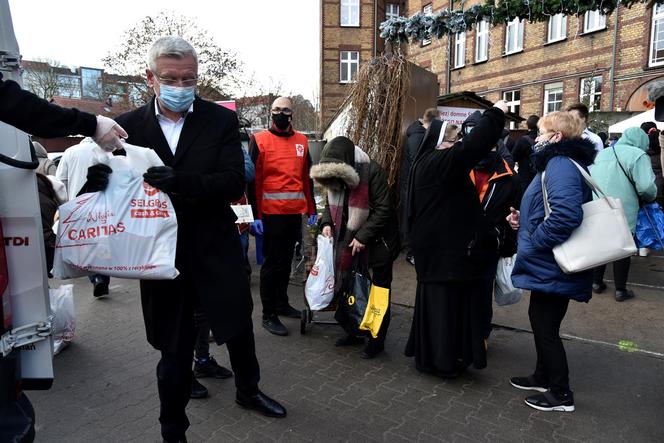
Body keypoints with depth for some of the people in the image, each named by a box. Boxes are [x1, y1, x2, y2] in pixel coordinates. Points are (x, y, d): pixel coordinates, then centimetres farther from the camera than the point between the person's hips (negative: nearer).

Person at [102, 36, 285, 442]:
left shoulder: (222, 120, -3)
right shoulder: (130, 125, 0)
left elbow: (235, 182, -14)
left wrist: (180, 181, -29)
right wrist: (102, 177, -21)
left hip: (215, 248, 0)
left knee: (239, 327, 15)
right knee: (174, 348, 13)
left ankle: (249, 390, 46)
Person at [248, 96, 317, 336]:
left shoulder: (301, 141, 12)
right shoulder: (259, 140, -2)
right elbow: (253, 180, -5)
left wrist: (311, 210, 13)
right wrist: (256, 215, -11)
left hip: (295, 211, 5)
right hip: (272, 212, -5)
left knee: (286, 259, 15)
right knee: (272, 262, 0)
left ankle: (281, 302, 30)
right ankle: (268, 314, 10)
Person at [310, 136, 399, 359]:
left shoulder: (372, 171, -22)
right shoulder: (334, 175, 1)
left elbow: (384, 209, -22)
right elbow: (331, 203, 13)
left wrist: (363, 236, -23)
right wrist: (327, 222, -6)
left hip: (377, 242, -7)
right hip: (348, 241, 7)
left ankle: (377, 340, 20)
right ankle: (354, 331, 33)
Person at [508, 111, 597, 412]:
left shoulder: (560, 164, -20)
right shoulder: (560, 162, 15)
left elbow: (566, 214, -35)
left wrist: (533, 242, -22)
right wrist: (523, 220, 8)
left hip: (551, 267, -11)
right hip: (549, 265, 11)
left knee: (545, 325, 3)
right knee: (541, 319, 21)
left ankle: (562, 394, 21)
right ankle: (543, 378, 38)